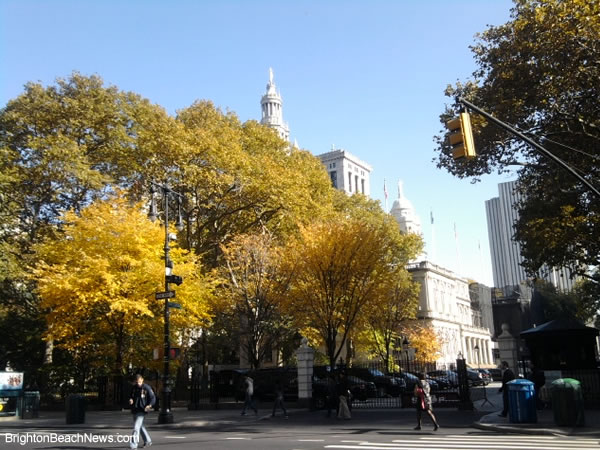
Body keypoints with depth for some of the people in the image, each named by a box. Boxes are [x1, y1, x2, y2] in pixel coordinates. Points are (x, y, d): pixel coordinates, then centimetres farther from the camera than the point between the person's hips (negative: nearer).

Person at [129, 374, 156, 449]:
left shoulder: (147, 388, -11)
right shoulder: (134, 387, 5)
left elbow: (153, 398, -7)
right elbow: (131, 396, 20)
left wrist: (149, 405, -24)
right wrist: (130, 399, -4)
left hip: (142, 410, -7)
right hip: (134, 410, 7)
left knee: (136, 427, -15)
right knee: (140, 426, 17)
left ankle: (134, 444, -14)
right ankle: (148, 441, 32)